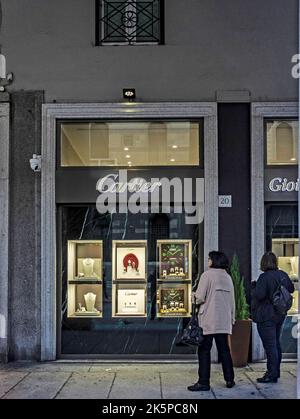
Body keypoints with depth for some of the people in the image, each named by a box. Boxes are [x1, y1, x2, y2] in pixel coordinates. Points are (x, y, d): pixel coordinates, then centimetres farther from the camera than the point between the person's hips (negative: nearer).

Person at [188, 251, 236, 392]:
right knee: (224, 349, 14)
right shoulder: (227, 277, 11)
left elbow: (200, 298, -13)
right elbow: (232, 300, 14)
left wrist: (194, 295, 8)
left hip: (208, 320, -6)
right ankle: (229, 379, 18)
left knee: (204, 350, -1)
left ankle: (203, 382, -1)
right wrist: (232, 318, 20)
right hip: (224, 320, 6)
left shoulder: (207, 275, -8)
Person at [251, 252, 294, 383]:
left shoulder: (264, 277, -20)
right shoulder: (283, 275, 4)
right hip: (280, 314, 8)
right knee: (276, 343, 18)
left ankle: (272, 374, 1)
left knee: (270, 345, -3)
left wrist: (253, 286, -8)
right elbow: (291, 289, 17)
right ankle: (276, 371, 27)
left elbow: (259, 295, -25)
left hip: (266, 316, -8)